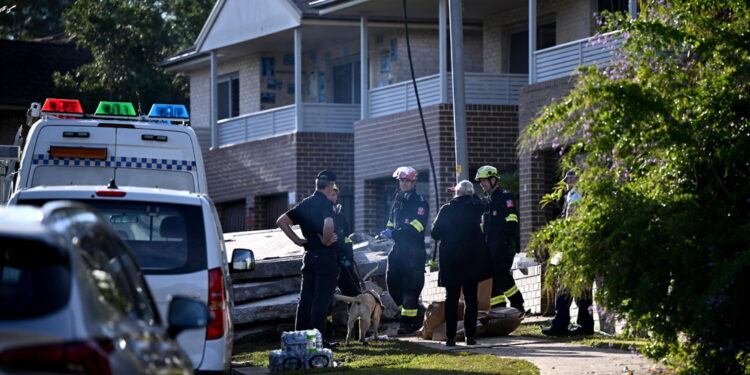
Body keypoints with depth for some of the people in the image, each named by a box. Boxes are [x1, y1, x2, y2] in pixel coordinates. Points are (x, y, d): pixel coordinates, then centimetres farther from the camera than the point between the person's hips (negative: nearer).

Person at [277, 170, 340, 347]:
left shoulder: (305, 204, 10)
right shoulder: (326, 205, -13)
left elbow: (281, 221, 10)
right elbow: (329, 225, -34)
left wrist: (296, 240, 8)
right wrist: (326, 240, -15)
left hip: (309, 255, 7)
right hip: (325, 256, -7)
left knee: (306, 298, 10)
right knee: (322, 299, -3)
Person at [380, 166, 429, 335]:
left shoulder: (420, 202, -7)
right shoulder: (397, 200, 17)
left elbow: (416, 227, -17)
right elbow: (392, 221, 25)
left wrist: (394, 233, -24)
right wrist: (388, 230, 1)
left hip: (414, 250, -8)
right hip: (398, 248, 8)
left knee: (410, 285, -6)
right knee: (392, 280, 6)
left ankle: (408, 321, 1)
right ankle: (417, 311, 20)